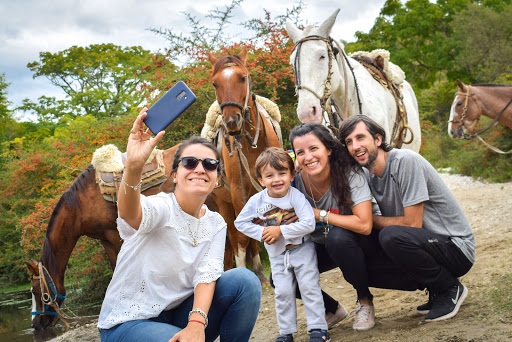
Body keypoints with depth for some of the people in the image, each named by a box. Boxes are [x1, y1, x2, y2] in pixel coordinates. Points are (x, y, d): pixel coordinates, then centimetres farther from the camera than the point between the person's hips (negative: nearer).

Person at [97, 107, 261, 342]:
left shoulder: (215, 224, 2)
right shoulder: (162, 208, -17)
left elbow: (207, 274, -13)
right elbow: (130, 215, -41)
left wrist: (196, 322, -32)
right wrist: (133, 166, -61)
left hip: (179, 316, 6)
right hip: (129, 323, -6)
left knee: (245, 280, -16)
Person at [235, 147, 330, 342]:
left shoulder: (296, 196, -20)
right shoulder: (257, 201, -10)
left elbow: (309, 224, -26)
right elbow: (240, 222, 0)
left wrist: (280, 230, -26)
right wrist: (261, 233, -13)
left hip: (302, 249, -3)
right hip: (277, 254, 3)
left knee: (309, 287, -2)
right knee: (283, 293, 6)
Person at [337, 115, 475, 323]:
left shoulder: (405, 161, -20)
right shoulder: (367, 175, 4)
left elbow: (412, 224, -21)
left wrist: (372, 220, -11)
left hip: (456, 248, -8)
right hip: (426, 246, 8)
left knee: (391, 236, -32)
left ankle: (450, 288, -8)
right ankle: (435, 289, 10)